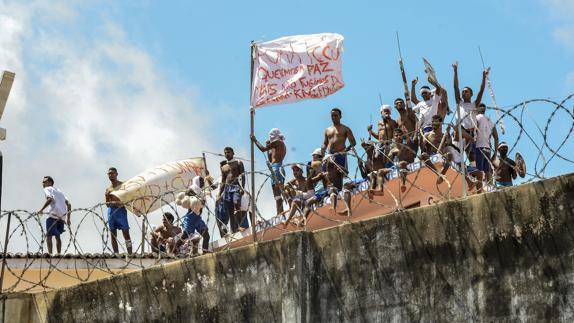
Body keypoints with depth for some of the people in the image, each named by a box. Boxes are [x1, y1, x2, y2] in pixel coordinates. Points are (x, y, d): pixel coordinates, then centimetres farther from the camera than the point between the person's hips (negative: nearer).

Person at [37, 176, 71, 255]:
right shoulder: (59, 191, 29)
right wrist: (68, 219, 18)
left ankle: (50, 254, -16)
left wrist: (41, 209, -14)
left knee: (48, 235, -5)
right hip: (62, 217, 7)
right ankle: (59, 254, 15)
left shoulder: (47, 189, 8)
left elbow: (50, 199, -15)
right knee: (57, 236, 18)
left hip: (53, 215, -7)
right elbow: (69, 205, 19)